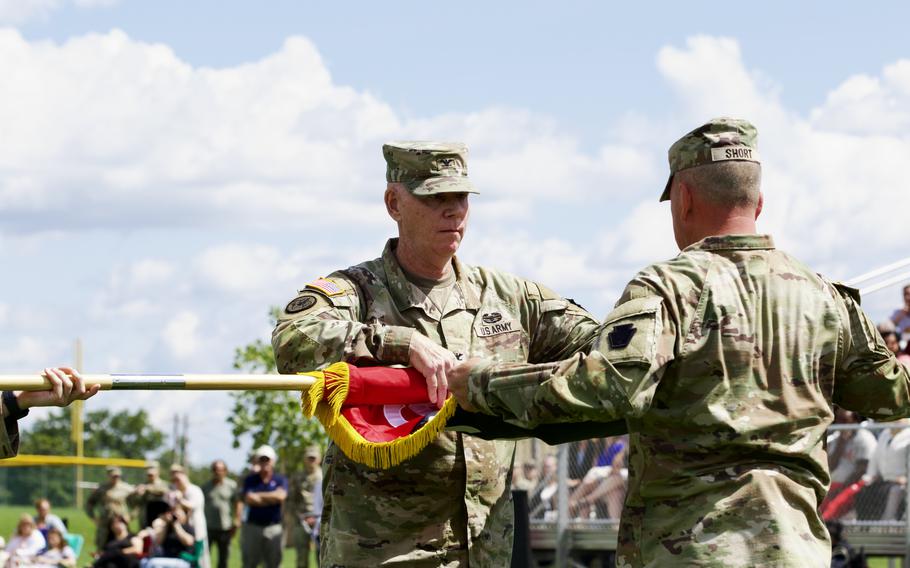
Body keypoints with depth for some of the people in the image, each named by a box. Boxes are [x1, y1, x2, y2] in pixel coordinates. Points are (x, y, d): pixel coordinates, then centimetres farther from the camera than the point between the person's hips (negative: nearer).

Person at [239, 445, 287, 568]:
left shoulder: (280, 480, 7)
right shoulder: (250, 479, 7)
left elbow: (280, 496, -13)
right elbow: (248, 499, -10)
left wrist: (258, 495, -5)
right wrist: (271, 499, -7)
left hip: (273, 527, 0)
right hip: (253, 526, 0)